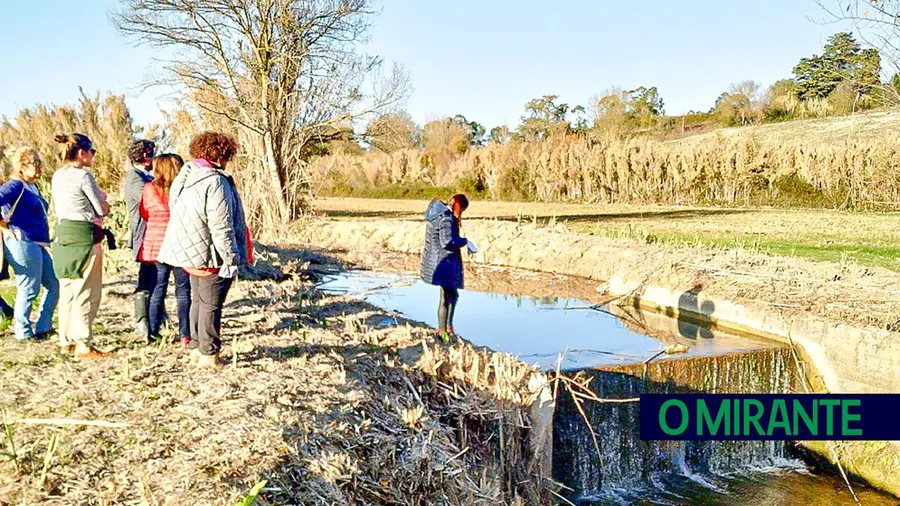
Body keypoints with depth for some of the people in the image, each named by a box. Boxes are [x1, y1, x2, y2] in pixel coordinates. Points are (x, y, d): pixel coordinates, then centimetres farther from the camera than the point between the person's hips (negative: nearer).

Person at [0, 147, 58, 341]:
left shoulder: (32, 187, 16)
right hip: (23, 243, -9)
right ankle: (23, 332, 12)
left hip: (39, 245, 9)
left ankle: (43, 328, 20)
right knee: (28, 289, -1)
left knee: (53, 285, 12)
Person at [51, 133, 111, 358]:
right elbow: (103, 210, -8)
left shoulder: (57, 176, 13)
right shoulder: (83, 175, -12)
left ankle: (66, 340, 22)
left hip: (62, 234, 8)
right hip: (83, 236, -8)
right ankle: (83, 345, -2)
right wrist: (102, 200, 14)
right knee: (86, 293, -4)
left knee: (67, 290, 15)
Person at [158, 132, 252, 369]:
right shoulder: (215, 183, -21)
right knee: (211, 304, 1)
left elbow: (177, 213, 15)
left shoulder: (184, 177, 8)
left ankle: (197, 348, 29)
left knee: (198, 300, 19)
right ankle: (209, 354, 9)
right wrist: (231, 259, -16)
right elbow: (220, 226, -23)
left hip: (190, 252, 9)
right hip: (211, 255, -9)